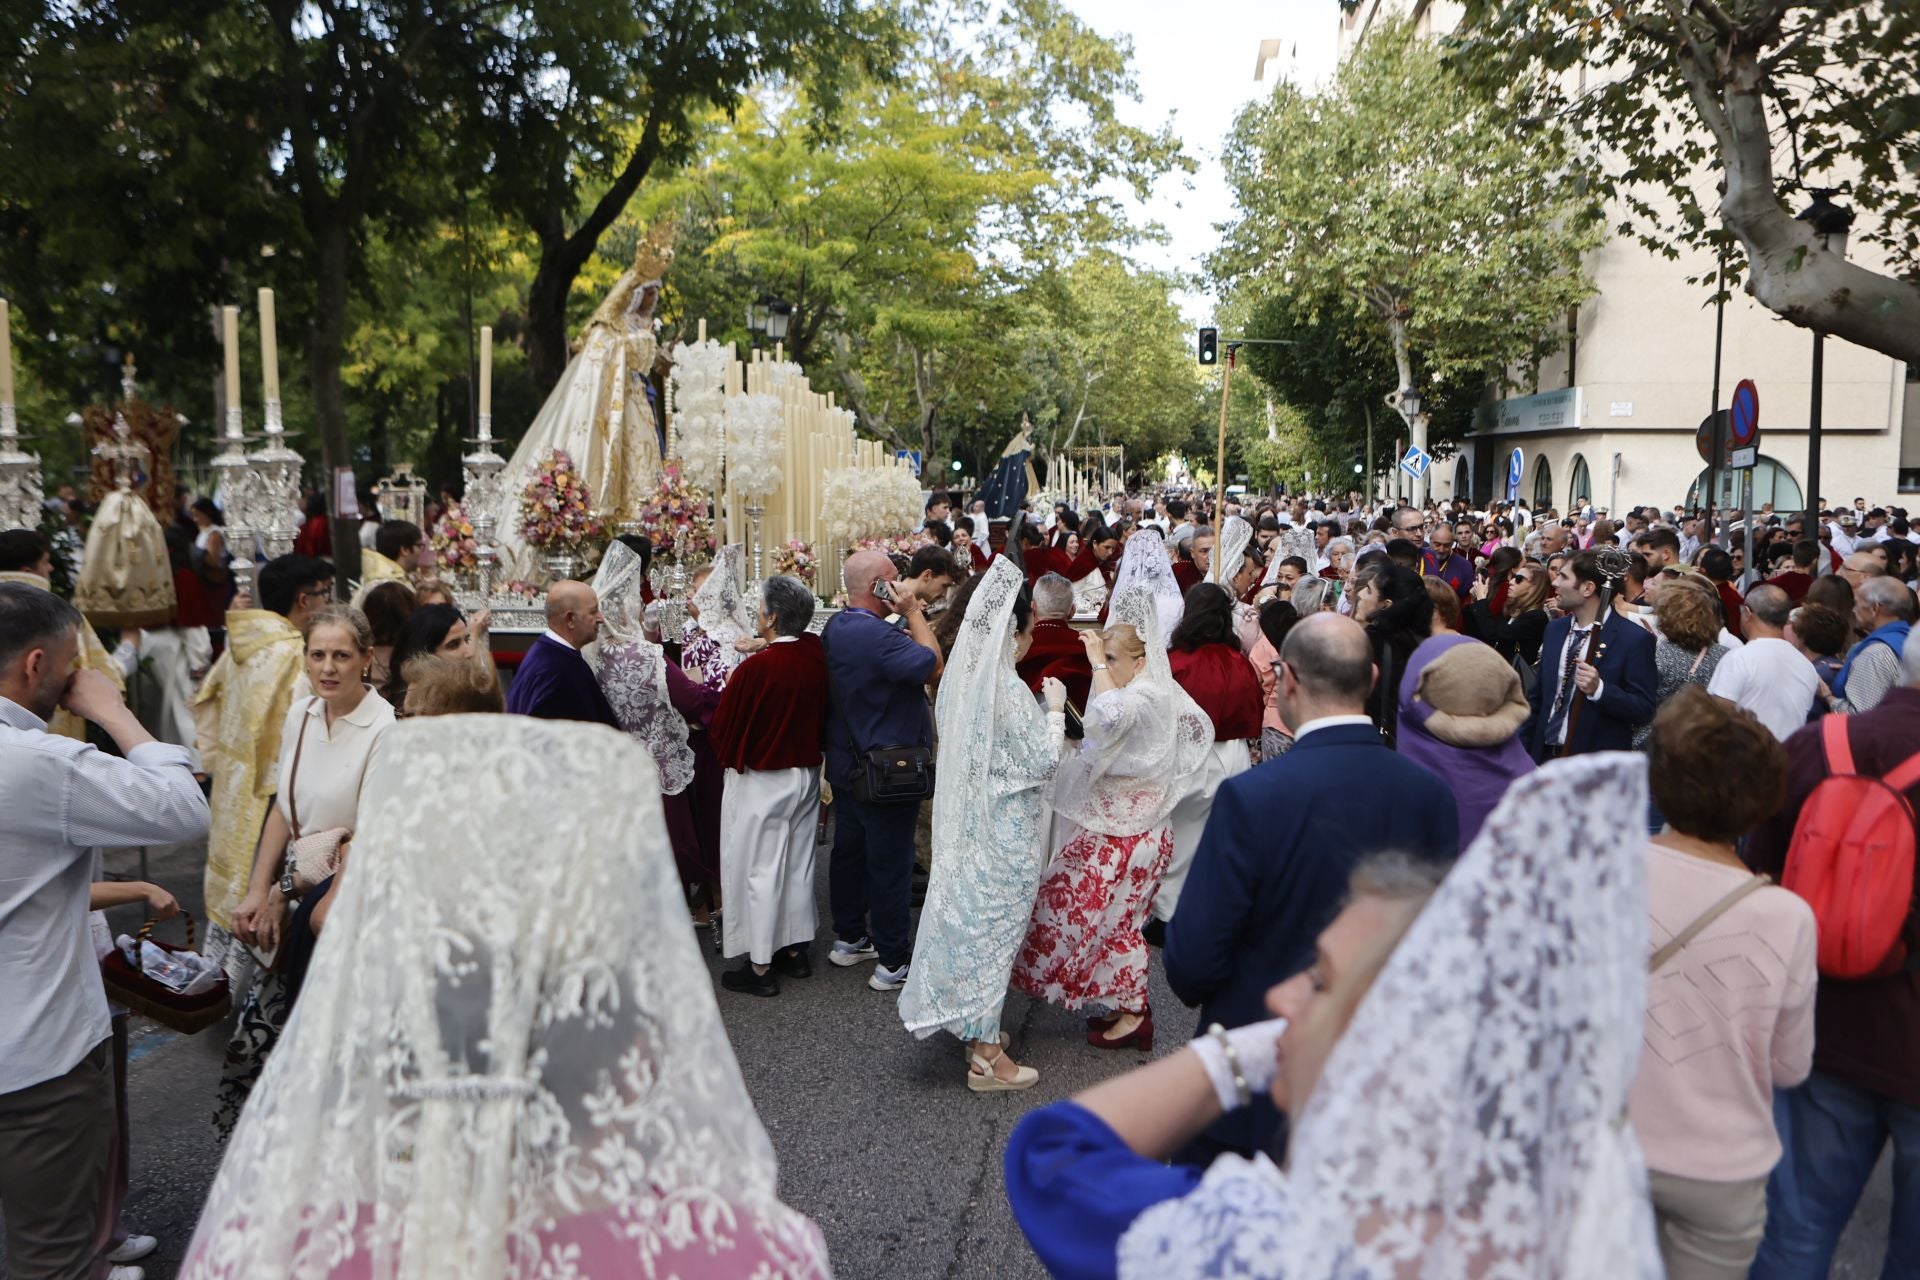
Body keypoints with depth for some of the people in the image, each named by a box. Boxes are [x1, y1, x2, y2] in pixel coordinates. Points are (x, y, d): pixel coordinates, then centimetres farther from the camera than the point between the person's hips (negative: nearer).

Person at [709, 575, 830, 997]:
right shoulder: (816, 656, -9)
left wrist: (729, 757, 7)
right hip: (806, 773, 6)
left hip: (760, 782, -6)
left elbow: (724, 726, -14)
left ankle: (760, 966, 13)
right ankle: (796, 950, 29)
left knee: (758, 869, 5)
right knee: (798, 863, 17)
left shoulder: (755, 668, -25)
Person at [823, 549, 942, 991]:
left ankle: (849, 938, 34)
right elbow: (932, 666, -27)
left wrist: (909, 617, -1)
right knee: (890, 864, 1)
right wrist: (913, 613, -20)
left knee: (848, 851, 20)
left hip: (845, 766, 10)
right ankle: (893, 962, 11)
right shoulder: (876, 636, -29)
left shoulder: (835, 627, 4)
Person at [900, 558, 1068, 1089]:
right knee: (994, 926, 1)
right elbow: (1042, 761, -20)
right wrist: (1055, 709, -7)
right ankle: (987, 1056, 13)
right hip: (1003, 831, -8)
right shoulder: (1011, 690, -24)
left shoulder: (962, 676, 2)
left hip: (967, 820, 8)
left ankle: (976, 1027, 33)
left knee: (969, 916, 18)